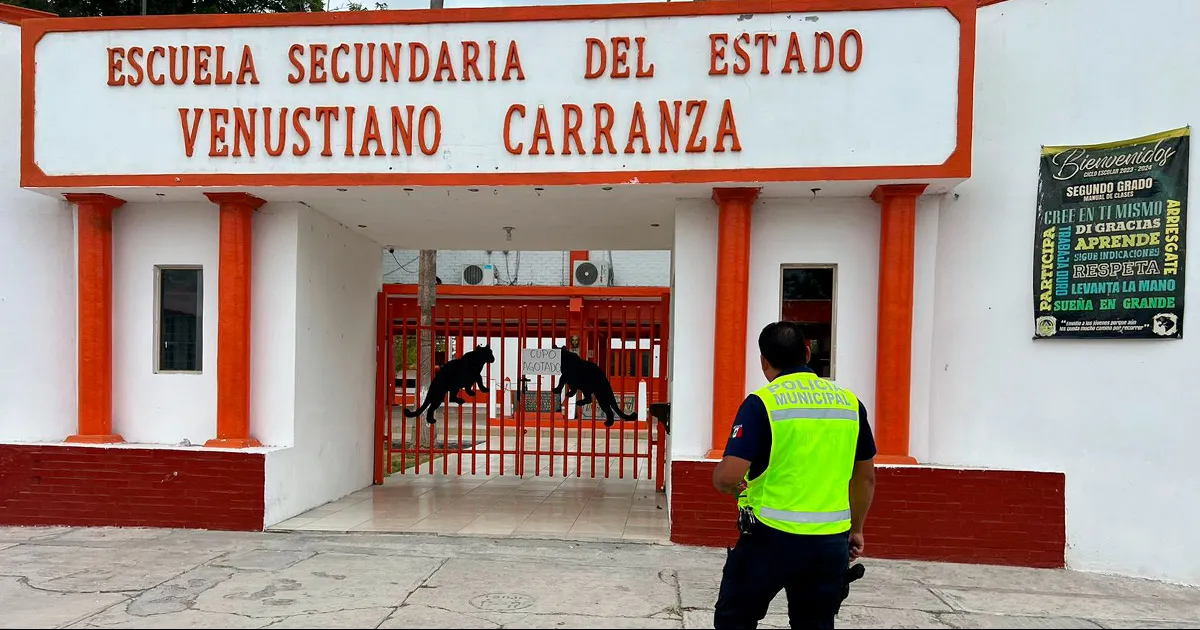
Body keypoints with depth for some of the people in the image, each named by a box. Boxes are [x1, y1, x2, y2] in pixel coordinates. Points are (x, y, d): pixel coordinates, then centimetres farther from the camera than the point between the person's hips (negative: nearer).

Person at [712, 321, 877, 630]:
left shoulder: (762, 402, -12)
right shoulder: (849, 401, 4)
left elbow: (728, 477, -19)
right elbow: (866, 477, 12)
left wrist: (721, 479, 4)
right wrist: (855, 530, 24)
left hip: (772, 537, -4)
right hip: (831, 541, 5)